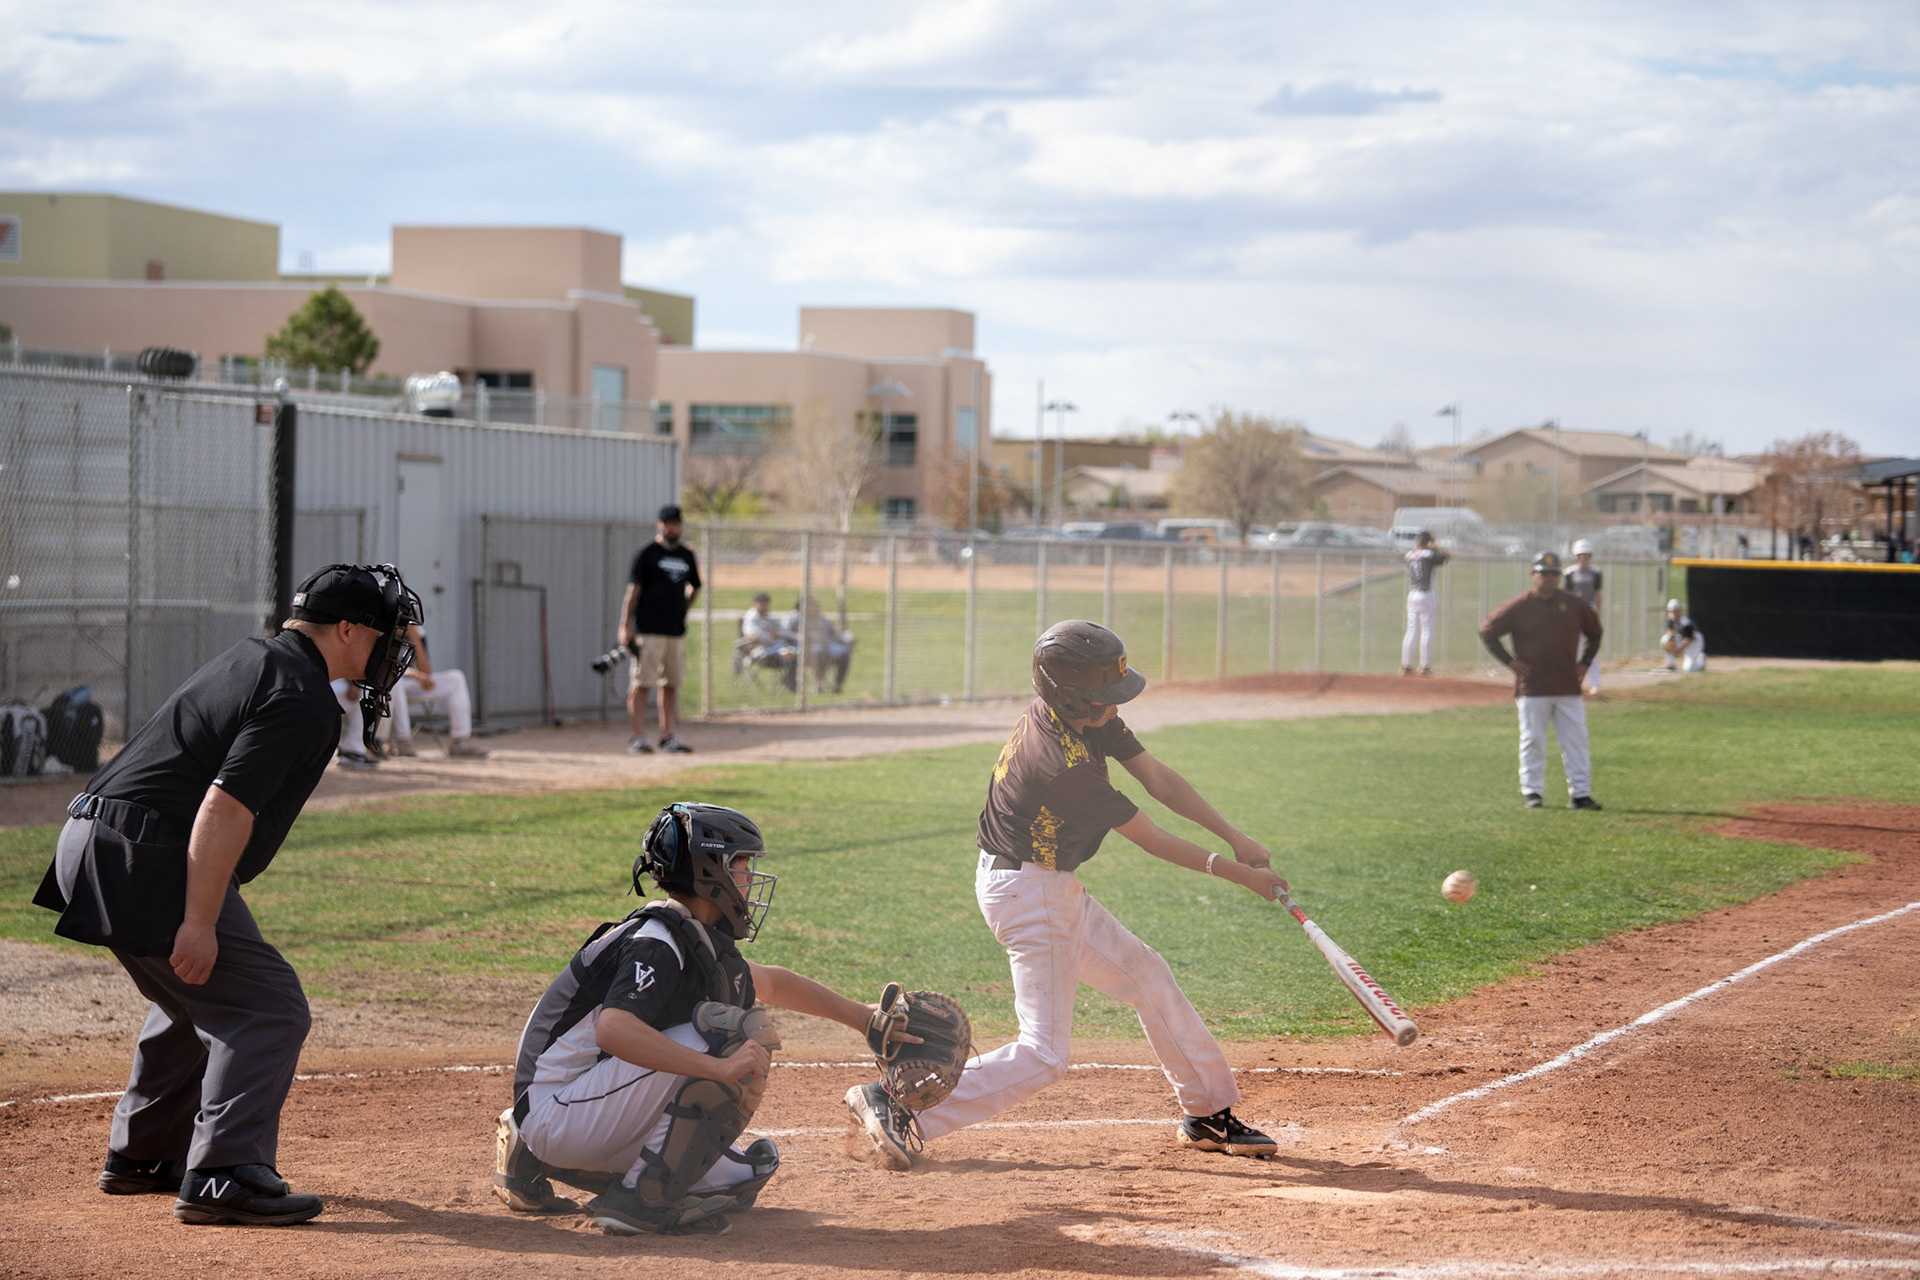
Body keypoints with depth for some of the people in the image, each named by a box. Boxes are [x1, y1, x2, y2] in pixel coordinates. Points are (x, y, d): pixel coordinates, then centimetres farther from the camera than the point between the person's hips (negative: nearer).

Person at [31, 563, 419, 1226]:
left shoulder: (251, 659, 18)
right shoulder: (302, 702, -14)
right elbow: (224, 809, -24)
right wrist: (200, 922, -25)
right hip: (146, 867, -10)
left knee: (196, 998, 27)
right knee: (268, 1009, -9)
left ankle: (140, 1155, 34)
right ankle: (222, 1177, -15)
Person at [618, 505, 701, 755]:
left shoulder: (687, 555, 14)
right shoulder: (646, 554, -3)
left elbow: (694, 587, 28)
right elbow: (633, 590, -7)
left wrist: (682, 610, 13)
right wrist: (625, 626, -13)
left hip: (676, 630, 6)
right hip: (648, 629, -6)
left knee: (672, 685, 7)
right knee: (640, 684, -7)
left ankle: (668, 737, 12)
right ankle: (638, 738, -6)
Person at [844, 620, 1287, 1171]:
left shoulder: (1084, 712, -4)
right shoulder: (1064, 766, -30)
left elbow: (1155, 776, 2)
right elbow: (1151, 839, -20)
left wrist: (1234, 836, -5)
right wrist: (1238, 875, -11)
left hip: (1055, 892, 10)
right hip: (1031, 896, -10)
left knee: (1149, 978, 18)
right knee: (1044, 1053, -11)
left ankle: (1209, 1114, 31)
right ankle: (894, 1109, -12)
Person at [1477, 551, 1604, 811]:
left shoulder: (1573, 604, 6)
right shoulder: (1520, 606, -2)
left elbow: (1595, 632, 21)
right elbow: (1487, 631, 3)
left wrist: (1585, 662, 10)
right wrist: (1509, 661, -3)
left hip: (1568, 687, 2)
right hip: (1532, 689, -2)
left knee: (1575, 741, 1)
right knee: (1532, 741, 1)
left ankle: (1580, 793, 4)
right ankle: (1532, 792, 9)